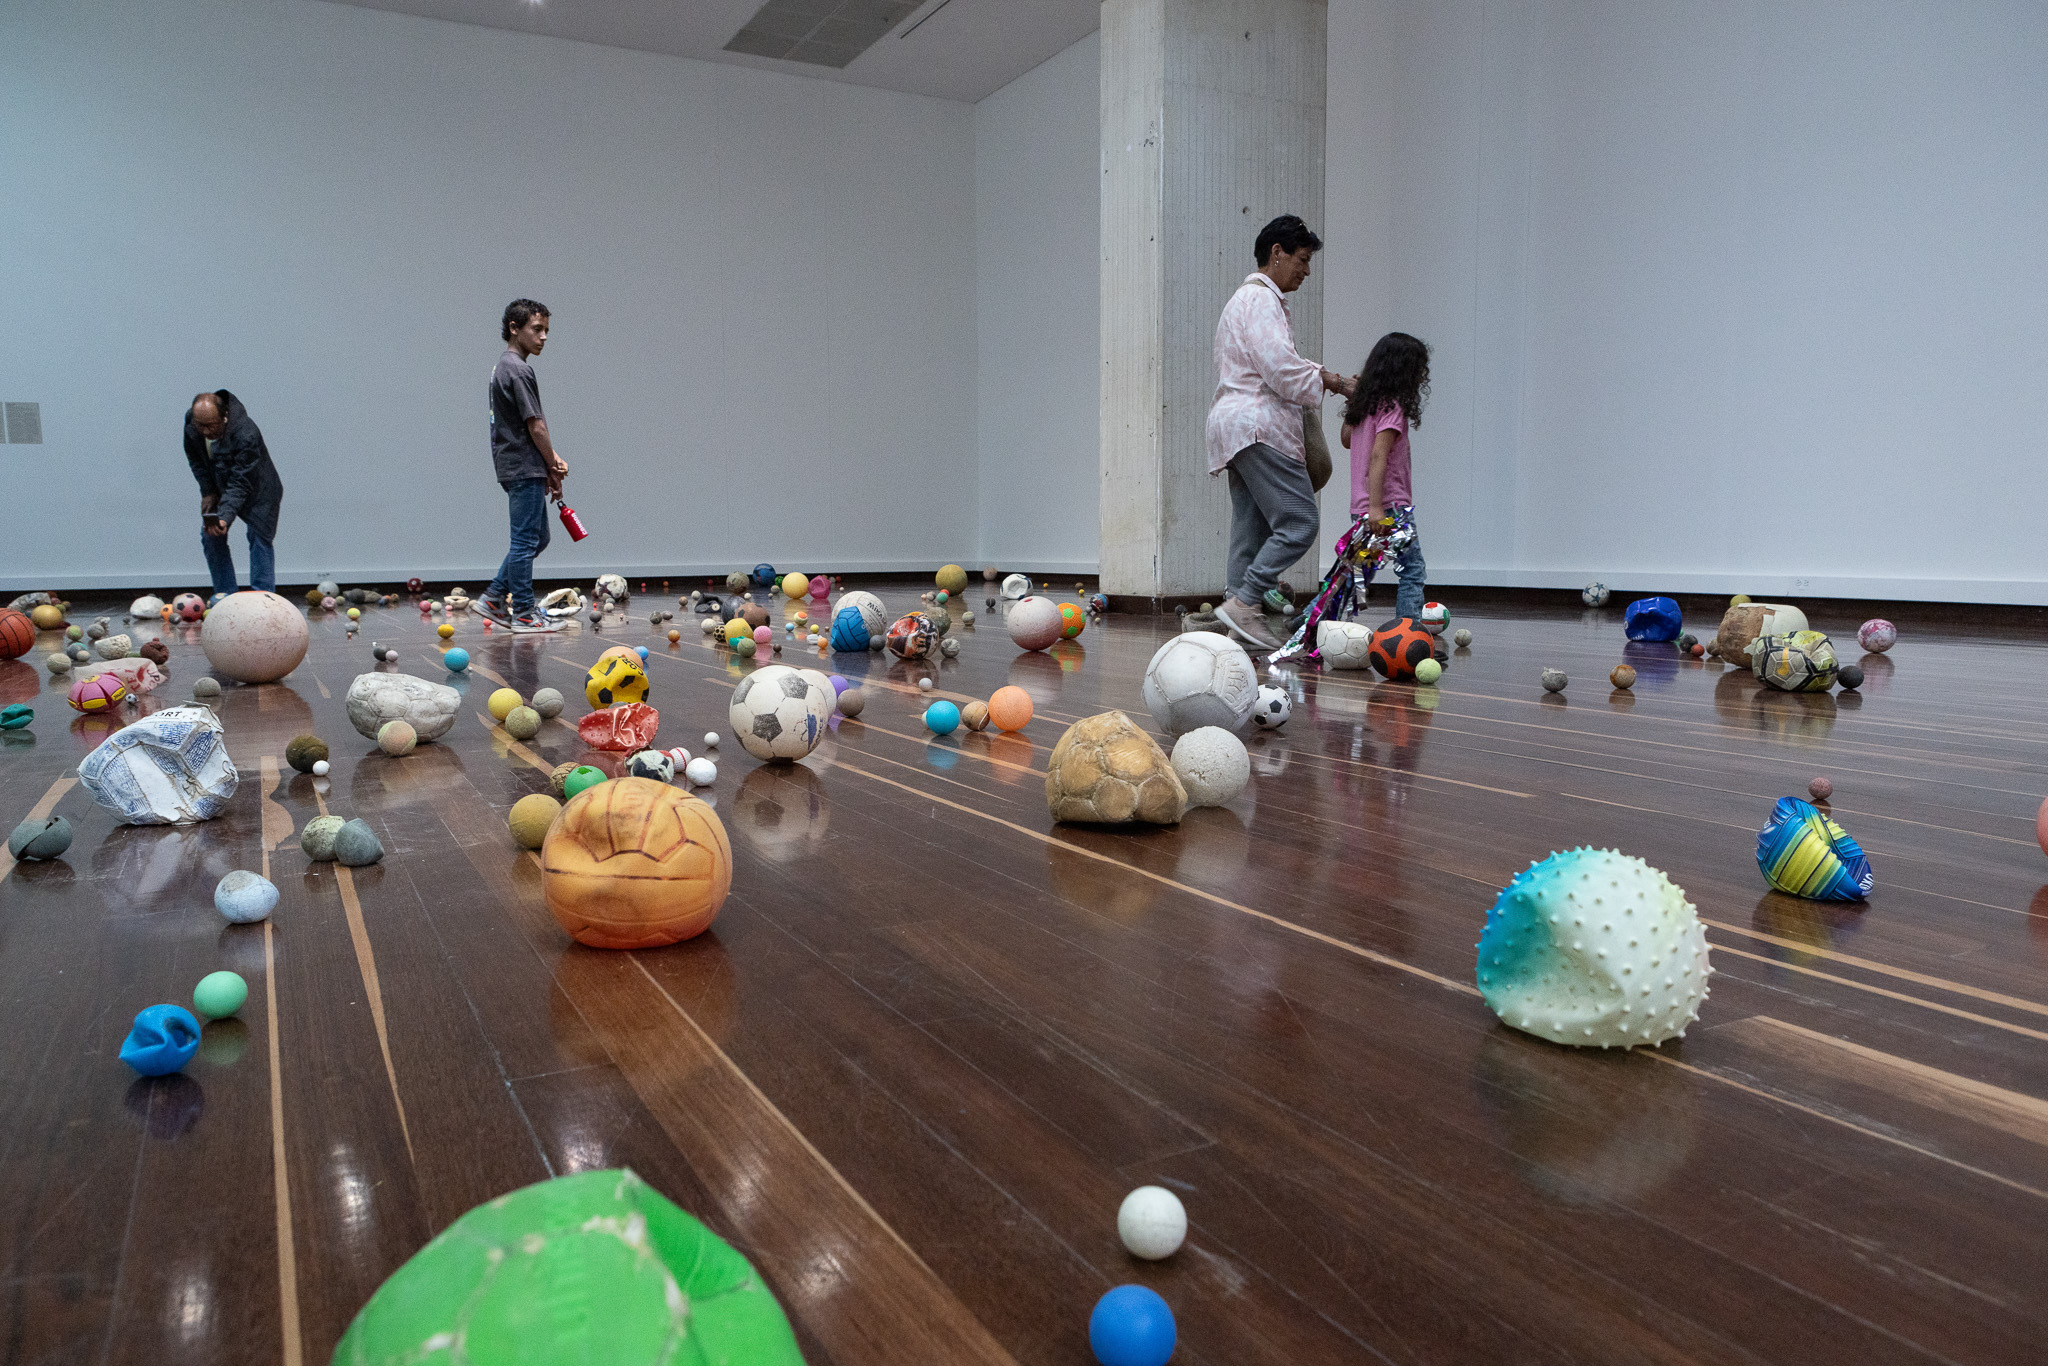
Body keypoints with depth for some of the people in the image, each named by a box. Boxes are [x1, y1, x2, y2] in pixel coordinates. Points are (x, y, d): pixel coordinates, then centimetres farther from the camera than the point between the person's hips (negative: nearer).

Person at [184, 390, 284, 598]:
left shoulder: (247, 435, -37)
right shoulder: (190, 421, -18)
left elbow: (241, 484, -35)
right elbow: (195, 458, 3)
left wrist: (225, 517, -44)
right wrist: (207, 491, -1)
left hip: (256, 490, -6)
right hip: (219, 486, 6)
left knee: (259, 538, -8)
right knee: (209, 535, -1)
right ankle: (224, 591, 10)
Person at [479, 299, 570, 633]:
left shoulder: (505, 367, 18)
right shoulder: (518, 369, -15)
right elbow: (535, 425, -17)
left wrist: (553, 459, 7)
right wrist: (553, 469, -8)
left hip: (518, 469, 10)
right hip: (524, 470, -10)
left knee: (537, 538, 17)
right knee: (526, 541, -3)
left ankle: (495, 598, 20)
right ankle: (523, 614, 4)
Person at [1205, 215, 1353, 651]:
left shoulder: (1248, 298, 27)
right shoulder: (1261, 299, -8)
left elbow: (1278, 366, 29)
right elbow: (1280, 370, -18)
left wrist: (1323, 375, 14)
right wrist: (1332, 383, -6)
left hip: (1239, 428, 11)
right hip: (1257, 425, -11)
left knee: (1253, 529, 7)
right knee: (1298, 521, -13)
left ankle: (1241, 622, 6)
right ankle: (1243, 602, -16)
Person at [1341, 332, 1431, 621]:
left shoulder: (1365, 403, 12)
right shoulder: (1393, 407, -12)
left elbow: (1346, 439, 28)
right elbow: (1378, 456, -21)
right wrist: (1376, 506, -25)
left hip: (1361, 505, 9)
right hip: (1390, 503, -9)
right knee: (1412, 571, -5)